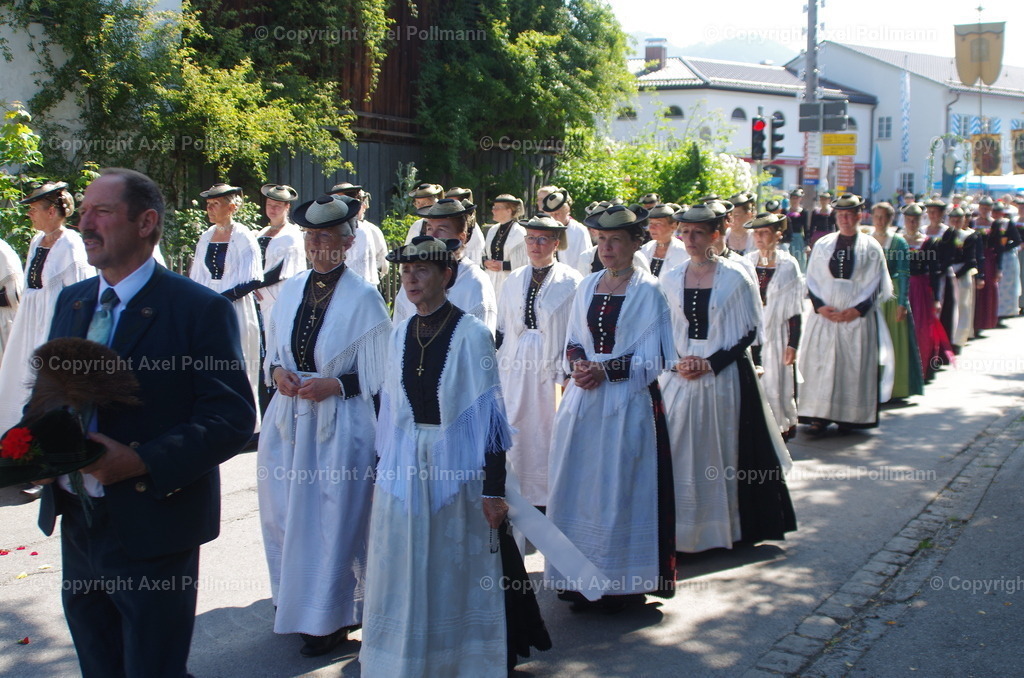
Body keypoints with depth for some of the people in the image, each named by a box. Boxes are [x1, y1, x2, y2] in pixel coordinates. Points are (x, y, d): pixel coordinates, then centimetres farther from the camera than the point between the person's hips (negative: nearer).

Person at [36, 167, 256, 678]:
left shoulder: (200, 309, -13)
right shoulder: (71, 302, 9)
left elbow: (232, 418, -17)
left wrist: (140, 462, -26)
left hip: (151, 529, -6)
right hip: (76, 521, 7)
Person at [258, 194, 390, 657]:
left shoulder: (363, 298, -10)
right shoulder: (291, 289, 6)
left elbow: (378, 375, -8)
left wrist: (335, 384, -19)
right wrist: (277, 371, -4)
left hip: (339, 425, -6)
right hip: (288, 417, 6)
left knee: (331, 519, 3)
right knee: (282, 511, 14)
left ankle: (329, 619, 20)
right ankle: (292, 601, 36)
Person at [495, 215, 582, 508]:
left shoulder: (571, 281, -4)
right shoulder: (514, 280, 10)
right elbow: (502, 328, 15)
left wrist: (565, 375, -12)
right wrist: (499, 368, 8)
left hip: (551, 368, -4)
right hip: (515, 369, 4)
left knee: (548, 437, 1)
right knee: (516, 435, 7)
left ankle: (550, 498, 14)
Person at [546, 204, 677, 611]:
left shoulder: (648, 291, -5)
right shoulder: (587, 287, 11)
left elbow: (653, 360, -8)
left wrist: (606, 371, -18)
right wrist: (578, 363, -6)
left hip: (628, 403, -5)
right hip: (583, 402, 5)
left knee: (620, 489, 0)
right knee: (578, 485, 6)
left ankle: (624, 582, 12)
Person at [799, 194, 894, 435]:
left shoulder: (871, 247, 3)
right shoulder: (822, 245, 8)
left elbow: (875, 285, 0)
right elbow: (811, 279, 7)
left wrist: (857, 310, -12)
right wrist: (820, 306, -8)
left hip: (857, 317, -1)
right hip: (824, 315, 2)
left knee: (854, 367, 1)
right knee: (821, 364, -2)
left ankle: (849, 416, 9)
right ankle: (819, 415, 2)